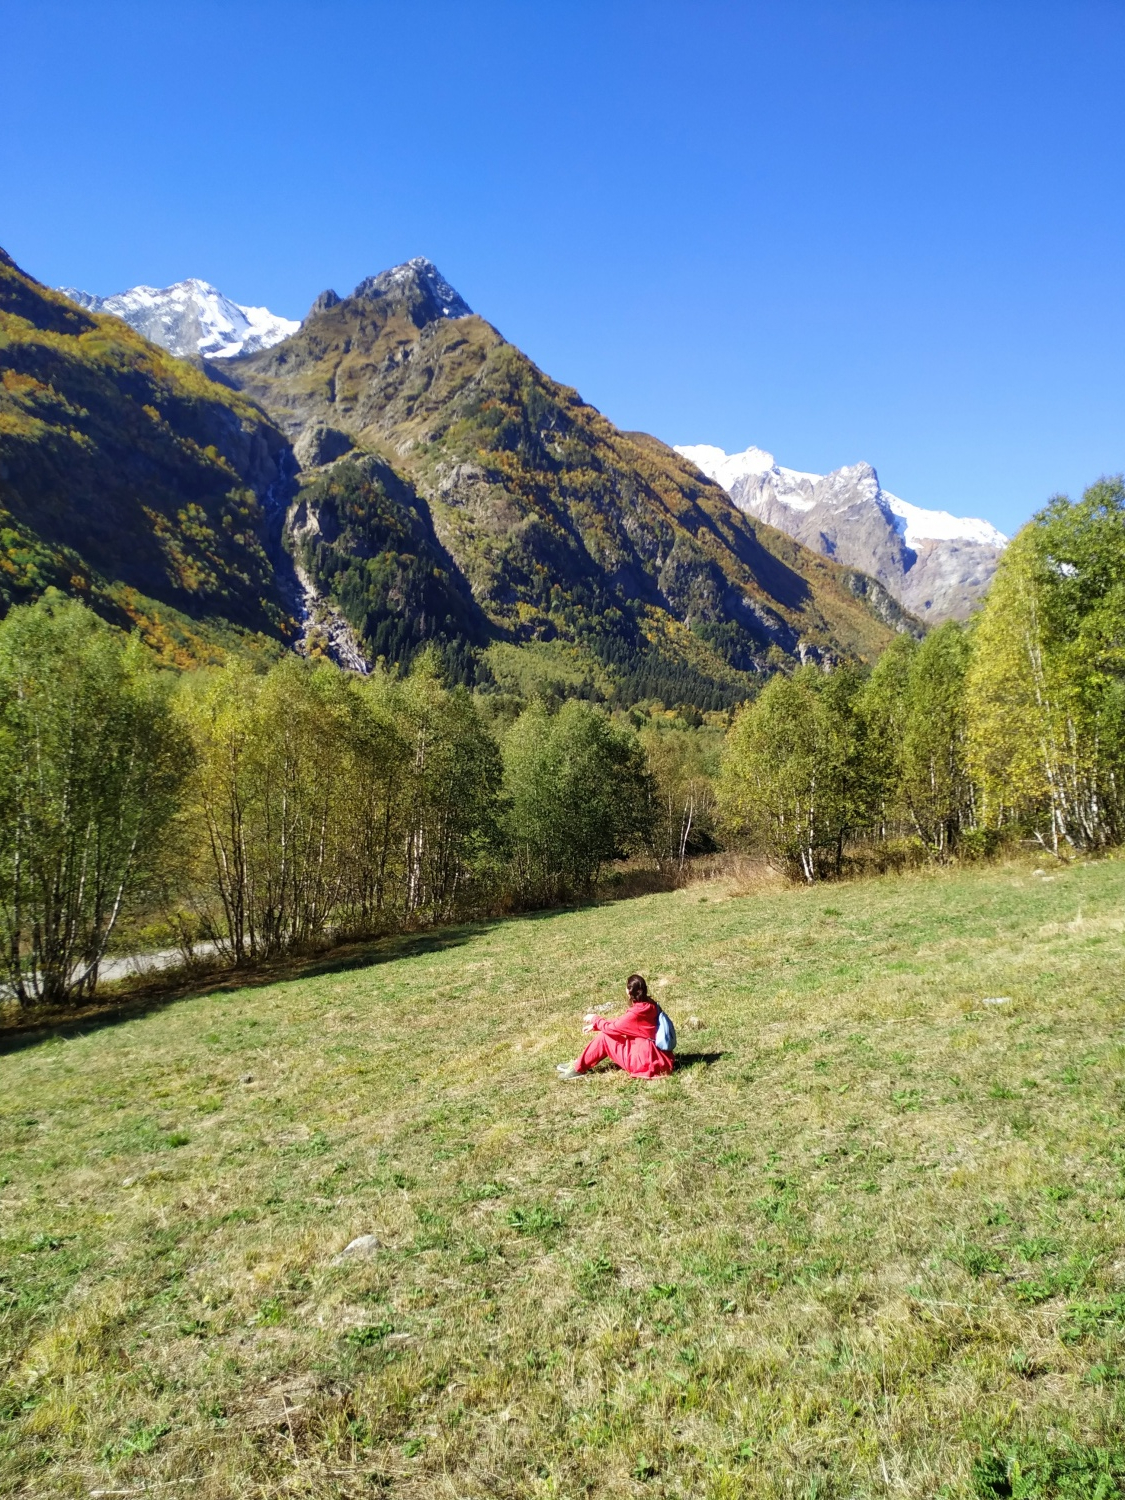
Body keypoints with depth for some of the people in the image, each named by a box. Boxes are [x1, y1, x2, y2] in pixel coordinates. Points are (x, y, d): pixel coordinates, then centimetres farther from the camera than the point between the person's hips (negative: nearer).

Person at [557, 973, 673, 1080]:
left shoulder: (636, 1013, -23)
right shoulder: (647, 1005, 5)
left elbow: (612, 1027, -12)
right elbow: (619, 1022, 14)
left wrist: (595, 1019, 6)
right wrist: (596, 1025, 12)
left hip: (645, 1061, -9)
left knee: (604, 1036, -5)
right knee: (607, 1032, 12)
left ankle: (578, 1068, 7)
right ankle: (581, 1063, 19)